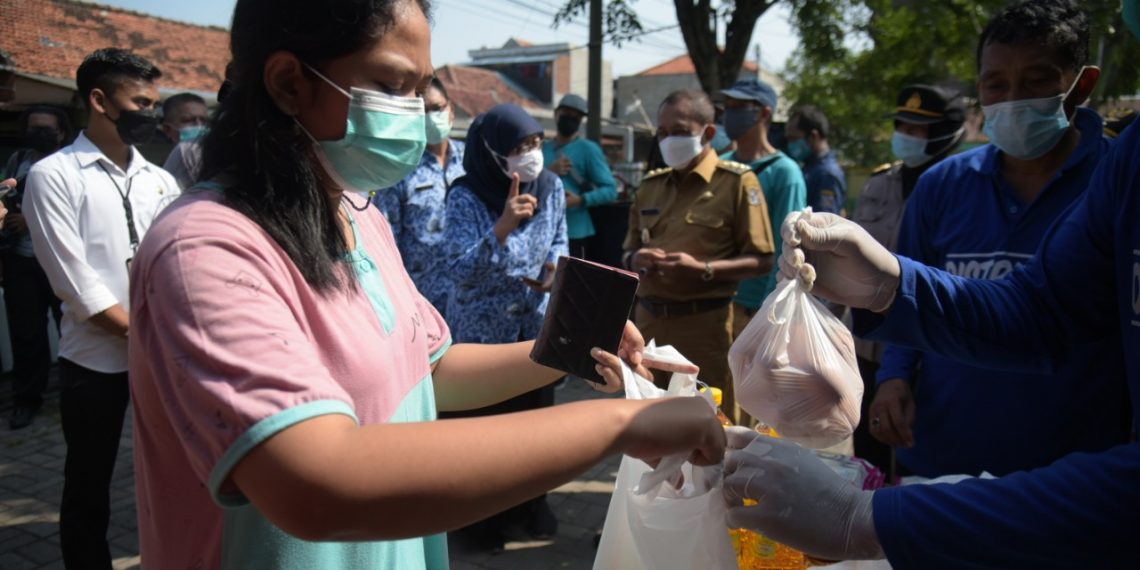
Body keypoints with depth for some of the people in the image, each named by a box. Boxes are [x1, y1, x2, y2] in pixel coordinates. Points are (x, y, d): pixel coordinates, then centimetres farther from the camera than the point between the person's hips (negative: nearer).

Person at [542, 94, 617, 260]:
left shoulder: (588, 149, -1)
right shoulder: (542, 149, 14)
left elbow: (610, 190, -7)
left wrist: (580, 200, -21)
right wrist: (549, 172, -11)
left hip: (575, 233, -5)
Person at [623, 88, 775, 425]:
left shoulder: (737, 181, -4)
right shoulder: (651, 185, 14)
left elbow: (761, 261, -7)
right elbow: (629, 252, 20)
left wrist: (703, 269, -20)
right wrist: (637, 260, -3)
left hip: (704, 322, -5)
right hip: (648, 319, 5)